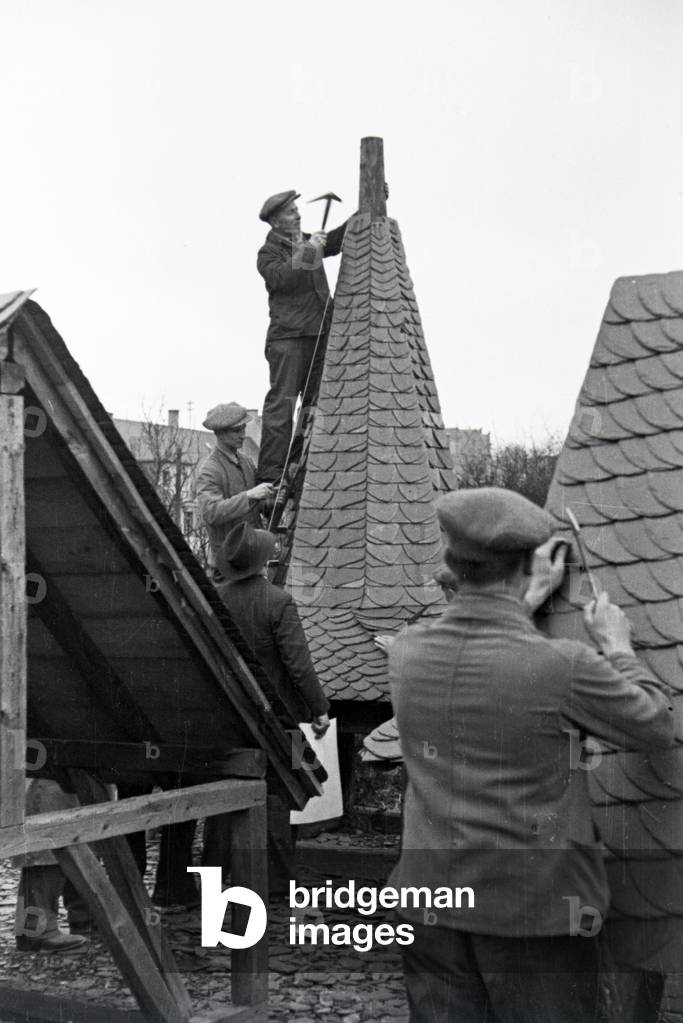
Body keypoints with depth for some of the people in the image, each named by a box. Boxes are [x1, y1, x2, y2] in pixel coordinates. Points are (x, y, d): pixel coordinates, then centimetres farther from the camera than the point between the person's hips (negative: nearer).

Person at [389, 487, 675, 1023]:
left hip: (430, 908, 5)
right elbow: (656, 728, -2)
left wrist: (532, 597, 24)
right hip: (536, 916, -4)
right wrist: (618, 646, 11)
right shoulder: (566, 667, -19)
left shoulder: (408, 653, -5)